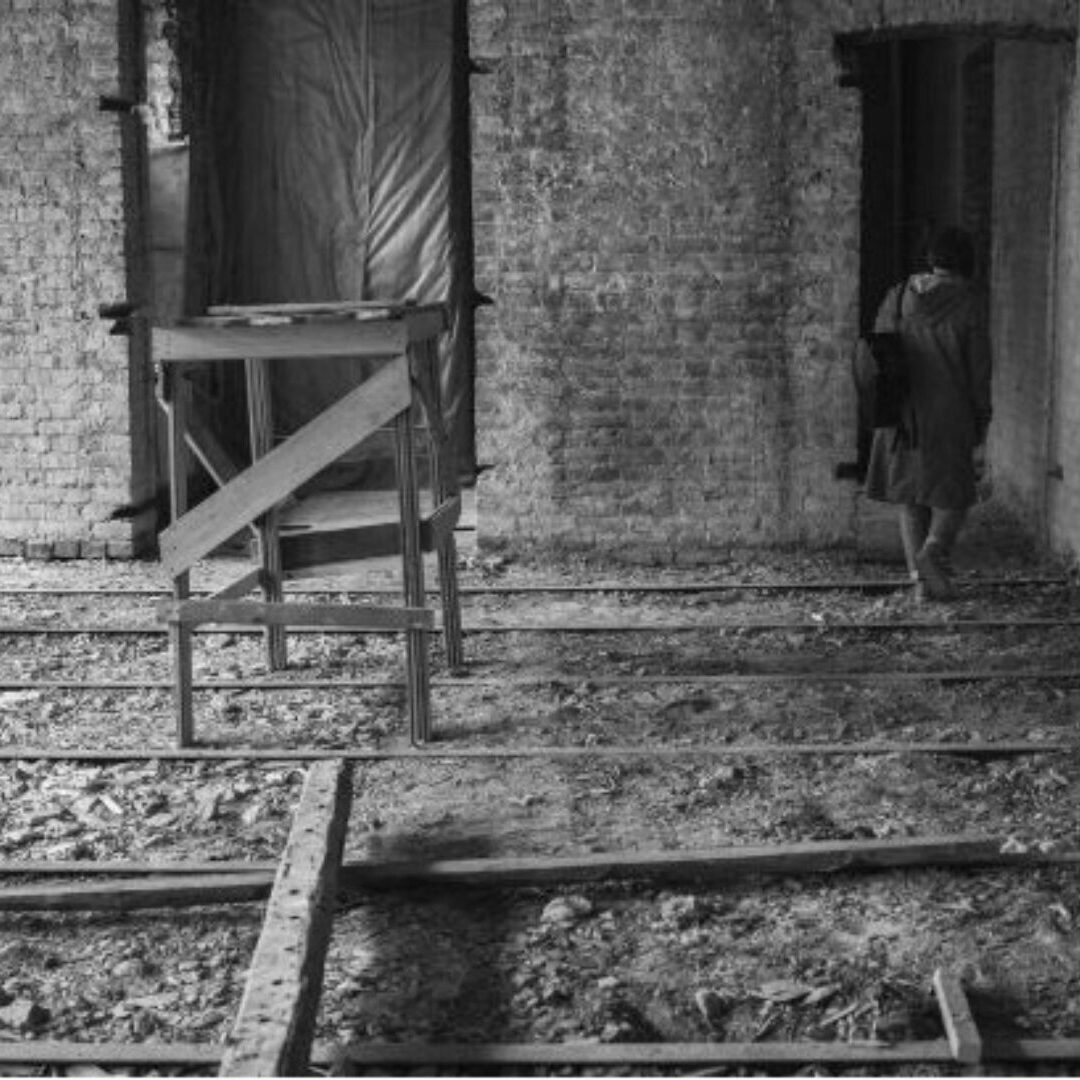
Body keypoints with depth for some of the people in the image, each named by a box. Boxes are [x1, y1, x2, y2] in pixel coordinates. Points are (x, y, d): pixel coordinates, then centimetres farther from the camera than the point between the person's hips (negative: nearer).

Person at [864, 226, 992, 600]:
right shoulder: (967, 303, -8)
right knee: (953, 494, 9)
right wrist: (982, 420, 2)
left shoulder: (898, 296, 3)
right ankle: (934, 552, -16)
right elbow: (979, 366, -7)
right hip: (949, 415, -3)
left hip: (902, 414, 3)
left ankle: (921, 577, 7)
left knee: (910, 496, 12)